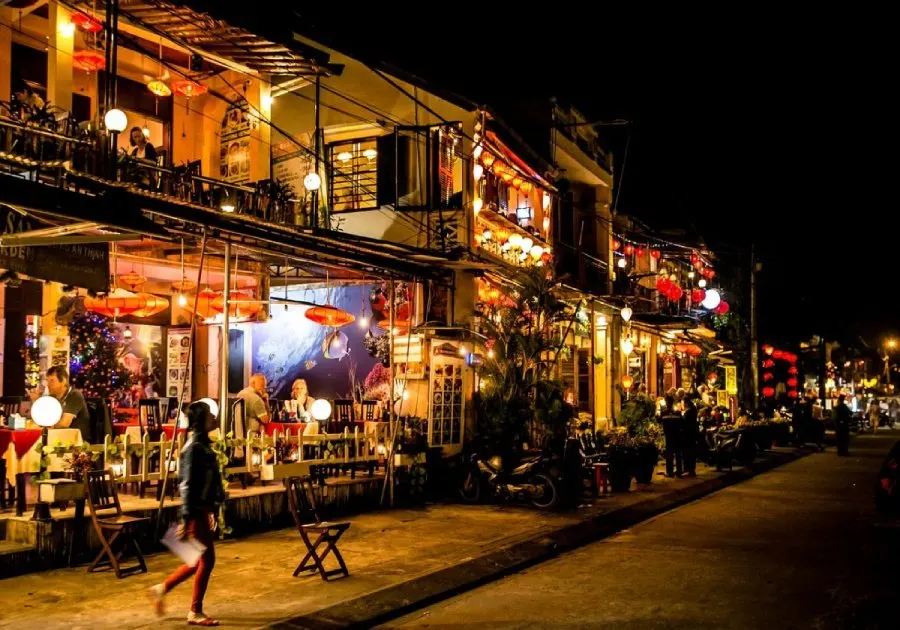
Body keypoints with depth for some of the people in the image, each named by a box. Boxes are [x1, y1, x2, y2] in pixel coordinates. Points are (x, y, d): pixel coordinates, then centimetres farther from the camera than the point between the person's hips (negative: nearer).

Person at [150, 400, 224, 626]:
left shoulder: (204, 444, 12)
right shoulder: (194, 447, -17)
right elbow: (188, 485, -20)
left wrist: (212, 511, 22)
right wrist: (186, 520, -22)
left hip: (203, 510, 9)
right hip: (195, 512, -9)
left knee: (201, 560, 16)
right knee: (207, 559, -2)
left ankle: (162, 588, 29)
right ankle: (195, 612, 10)